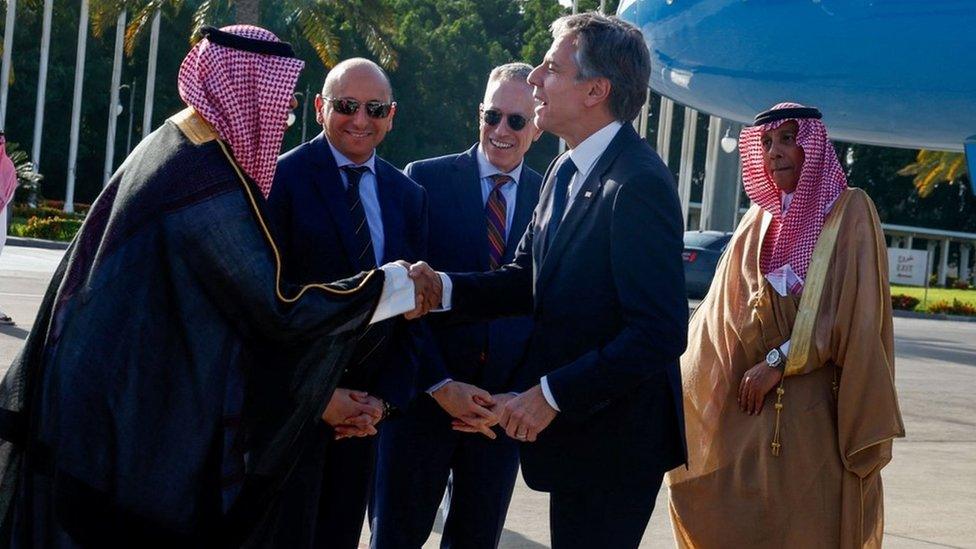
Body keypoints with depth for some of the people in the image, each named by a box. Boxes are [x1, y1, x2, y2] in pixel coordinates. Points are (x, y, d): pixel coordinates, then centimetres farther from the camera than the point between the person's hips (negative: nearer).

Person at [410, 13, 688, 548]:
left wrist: (551, 394, -23)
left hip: (613, 438, -9)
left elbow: (661, 331, -26)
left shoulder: (639, 183, -22)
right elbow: (529, 278, 10)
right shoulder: (565, 171, 9)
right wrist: (444, 288, -7)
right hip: (574, 426, 9)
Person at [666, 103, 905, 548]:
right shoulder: (759, 220, 15)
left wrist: (779, 361, -13)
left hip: (819, 408, -5)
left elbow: (852, 312, -11)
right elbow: (724, 313, 12)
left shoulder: (849, 213, -2)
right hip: (754, 407, 5)